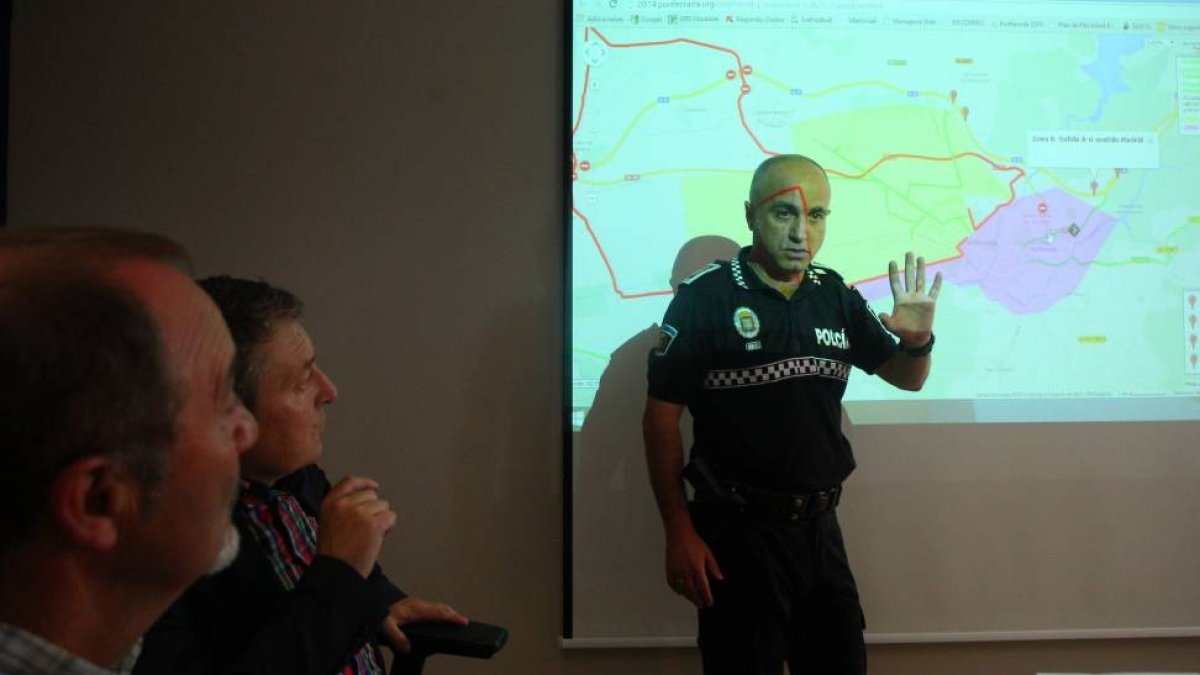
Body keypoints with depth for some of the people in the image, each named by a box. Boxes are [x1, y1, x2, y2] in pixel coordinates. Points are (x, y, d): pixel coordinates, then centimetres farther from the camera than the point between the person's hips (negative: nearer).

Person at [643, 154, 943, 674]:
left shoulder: (835, 295, 5)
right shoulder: (704, 296, -10)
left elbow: (907, 378, 15)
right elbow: (661, 416, -10)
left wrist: (917, 341, -9)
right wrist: (679, 532, -13)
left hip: (819, 526, 5)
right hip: (738, 530, -5)